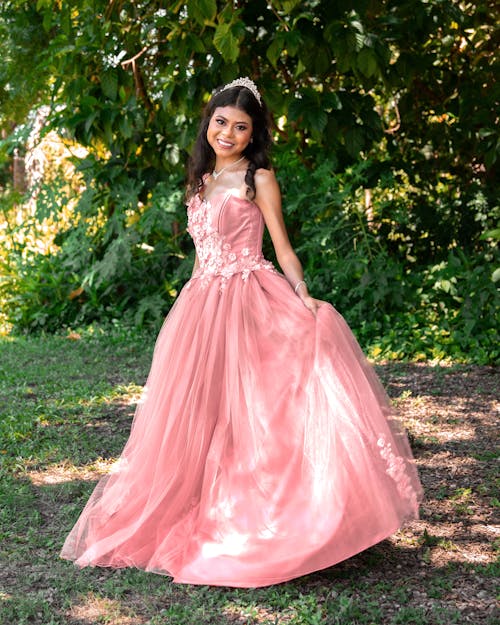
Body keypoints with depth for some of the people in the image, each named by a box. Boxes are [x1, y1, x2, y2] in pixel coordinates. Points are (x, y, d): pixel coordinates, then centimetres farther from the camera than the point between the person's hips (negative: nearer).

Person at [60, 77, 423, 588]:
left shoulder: (259, 179, 0)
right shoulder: (201, 180, 18)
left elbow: (281, 247, -3)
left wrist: (303, 297, -18)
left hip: (249, 303, -6)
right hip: (201, 301, 7)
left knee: (245, 408, -8)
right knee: (196, 411, 7)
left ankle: (253, 518, -1)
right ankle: (202, 514, 18)